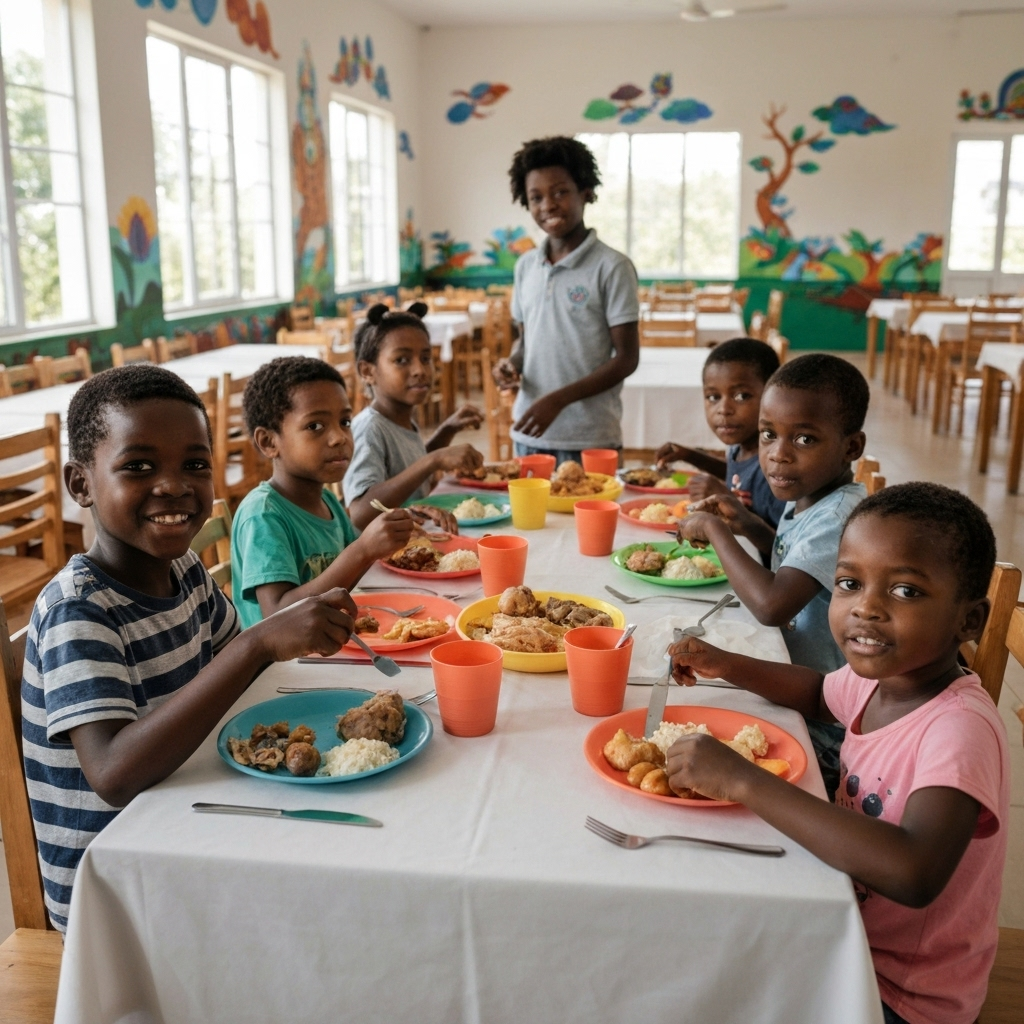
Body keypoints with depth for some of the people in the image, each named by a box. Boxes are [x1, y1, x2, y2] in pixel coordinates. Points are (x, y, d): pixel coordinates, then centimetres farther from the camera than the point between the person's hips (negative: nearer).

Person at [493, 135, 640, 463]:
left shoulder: (611, 267, -8)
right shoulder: (526, 265, 9)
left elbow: (626, 358, -8)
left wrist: (558, 400, -16)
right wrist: (512, 363, -3)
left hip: (590, 439, -4)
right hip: (528, 434, 5)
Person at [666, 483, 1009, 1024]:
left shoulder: (961, 728, -29)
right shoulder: (879, 676, -7)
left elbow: (914, 874, -44)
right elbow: (819, 692, 17)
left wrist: (743, 780, -40)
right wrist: (723, 664, 0)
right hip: (848, 932, 6)